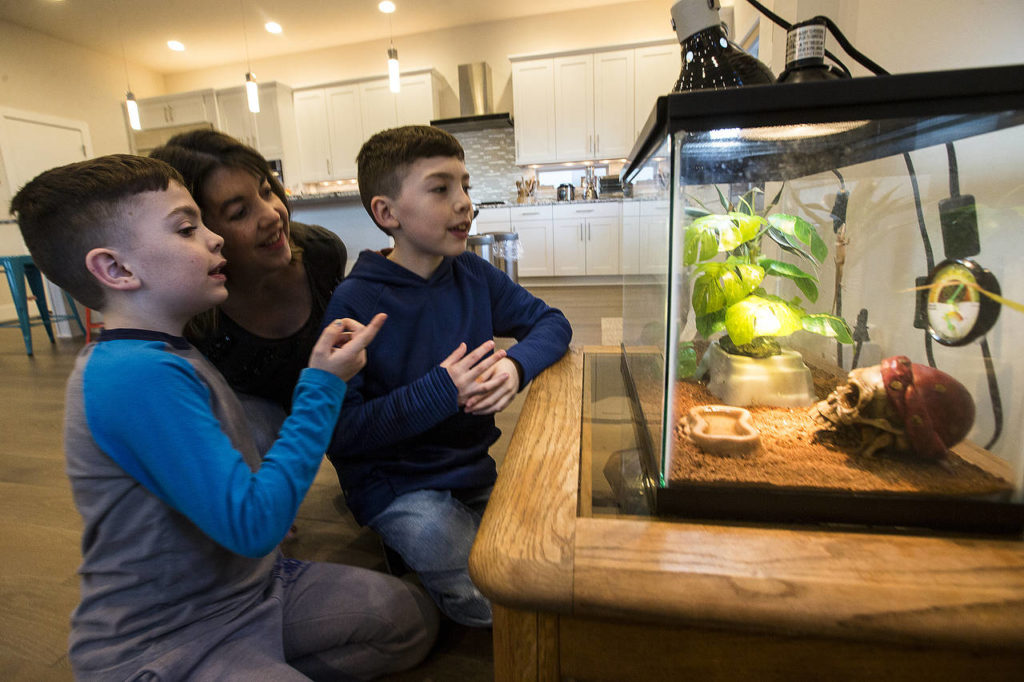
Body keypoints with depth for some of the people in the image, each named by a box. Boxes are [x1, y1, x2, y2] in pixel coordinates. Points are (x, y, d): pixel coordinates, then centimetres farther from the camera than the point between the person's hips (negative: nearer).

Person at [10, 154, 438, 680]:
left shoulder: (167, 354, 4)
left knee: (411, 616, 1)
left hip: (245, 589, 8)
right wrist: (322, 385, -25)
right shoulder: (137, 375, -28)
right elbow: (254, 526, -30)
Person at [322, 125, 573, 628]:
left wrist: (516, 364, -17)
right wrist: (439, 393, -28)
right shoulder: (355, 302, -17)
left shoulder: (473, 274, -1)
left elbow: (552, 322, 5)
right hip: (397, 485, -5)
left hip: (474, 467, 6)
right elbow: (340, 433, -18)